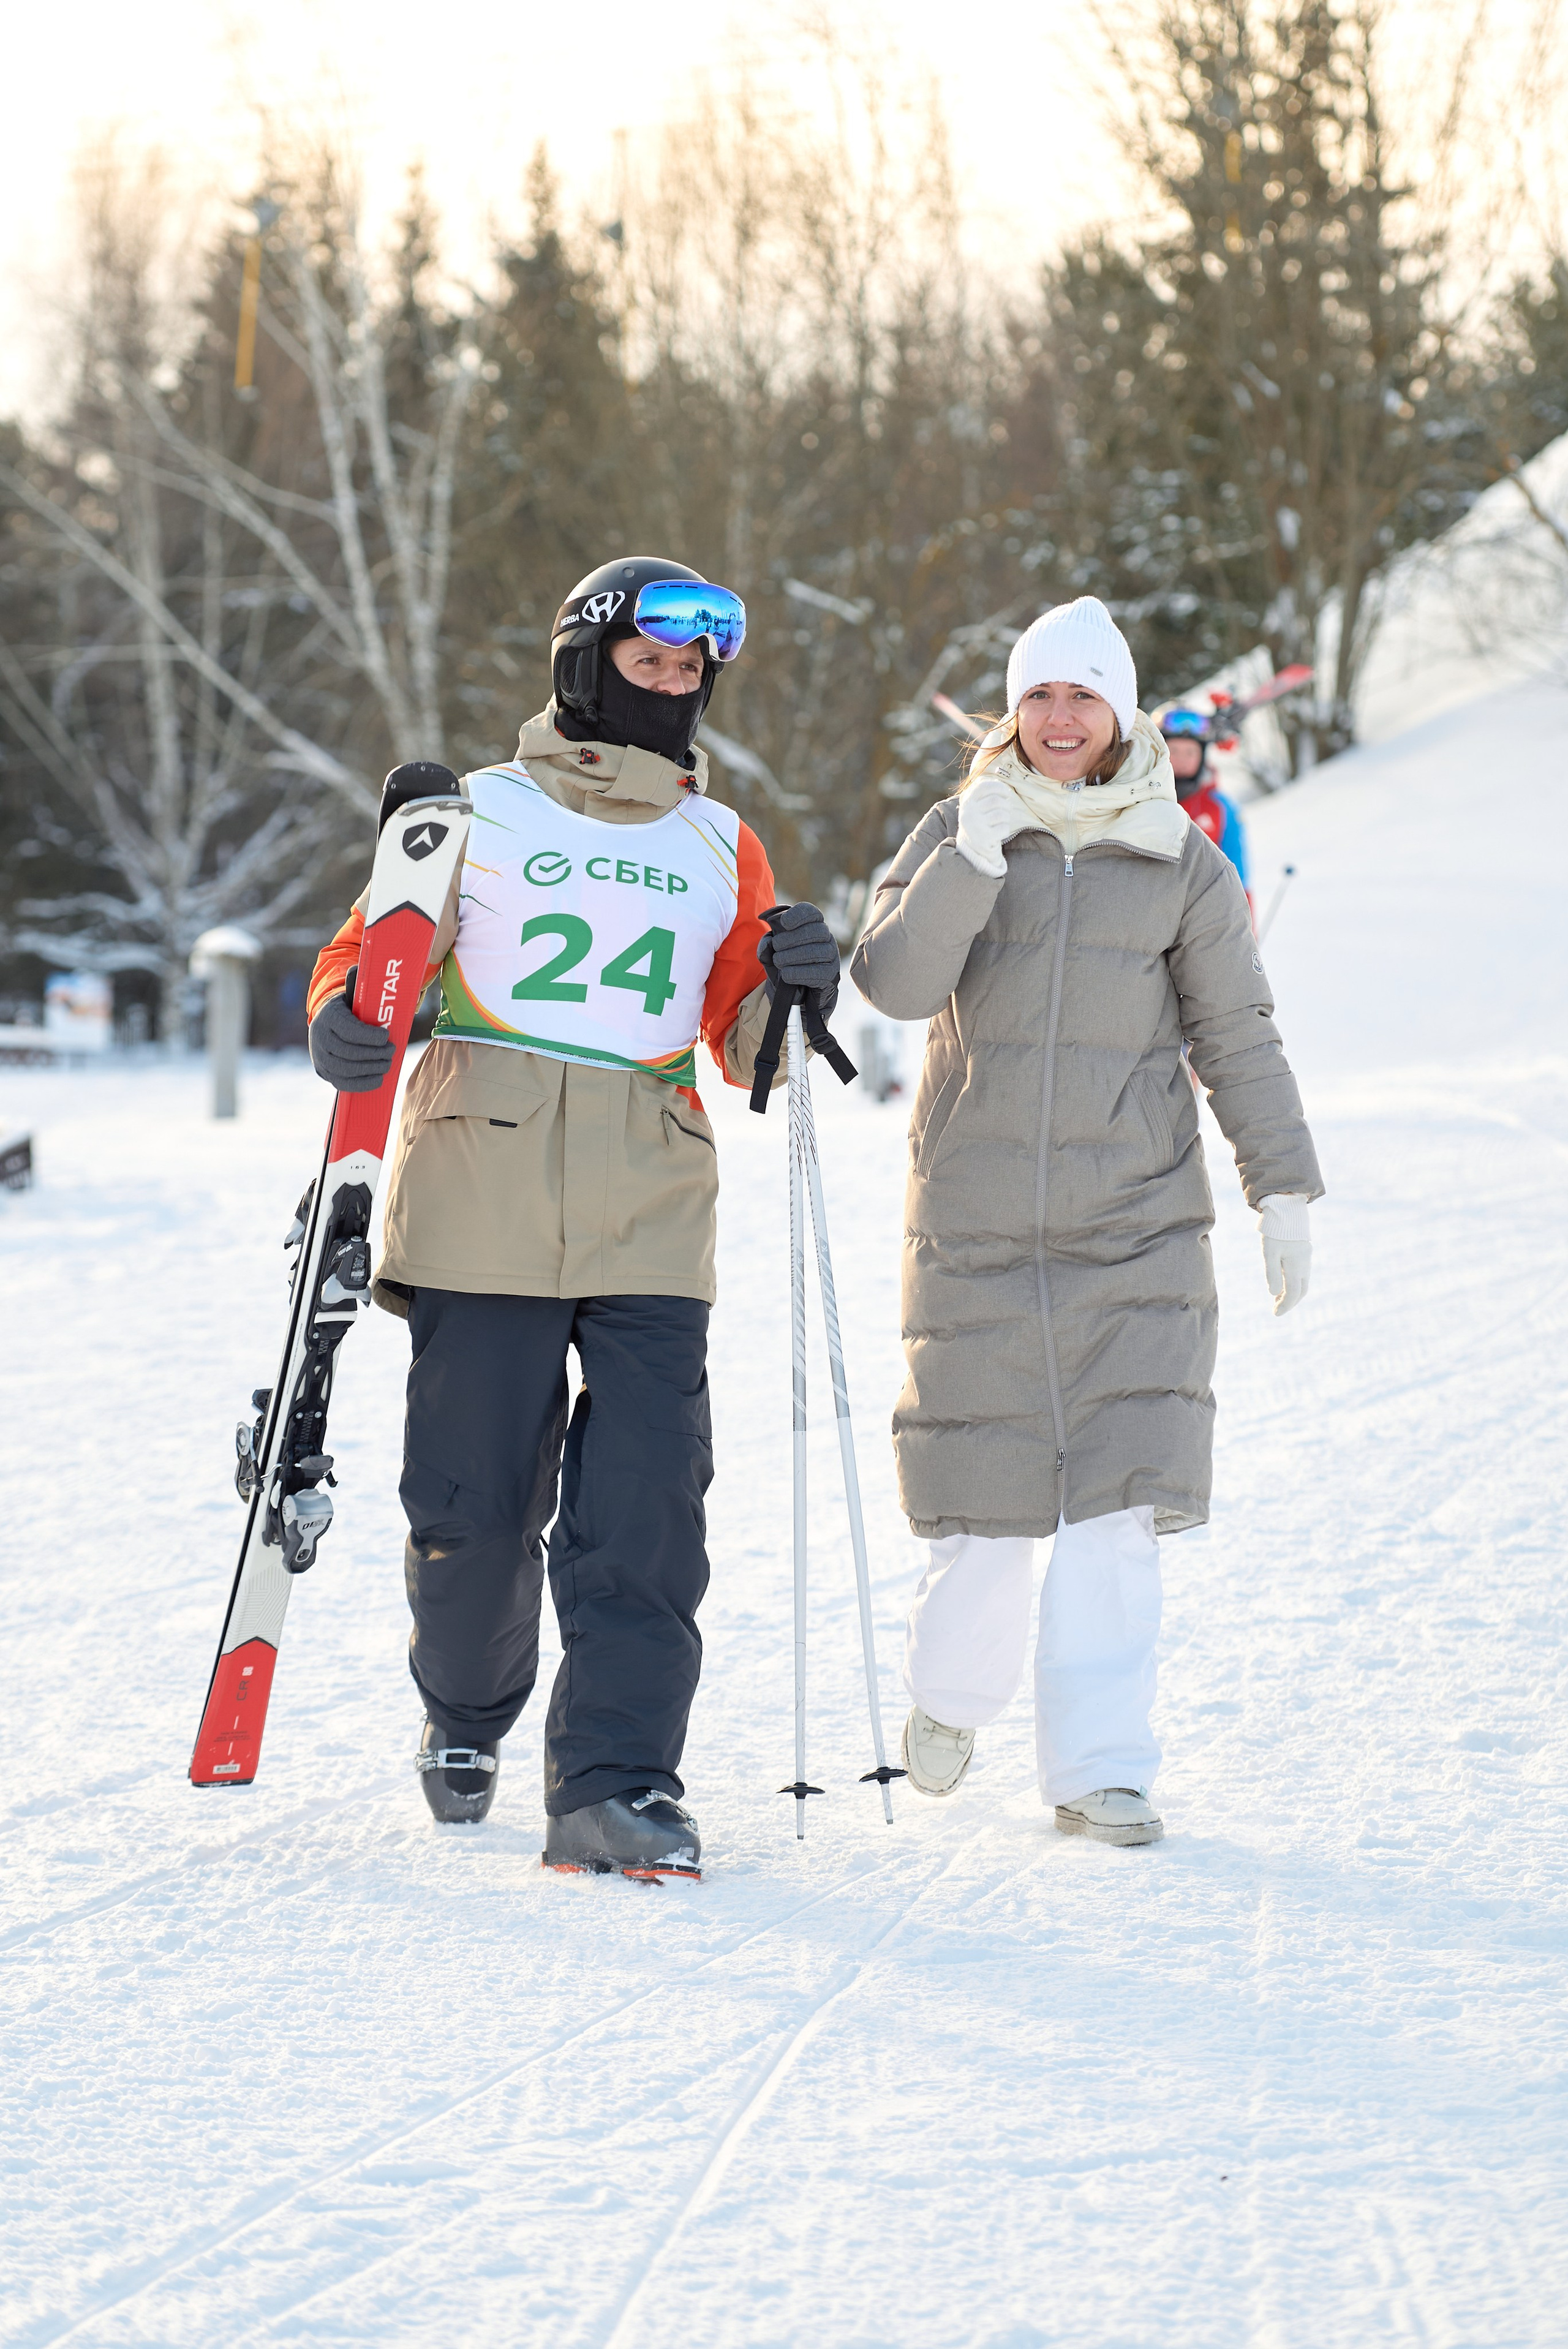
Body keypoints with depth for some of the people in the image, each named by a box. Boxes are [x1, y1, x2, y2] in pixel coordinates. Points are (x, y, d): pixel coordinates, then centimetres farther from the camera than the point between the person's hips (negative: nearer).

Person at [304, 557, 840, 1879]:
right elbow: (373, 950, 9)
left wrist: (788, 994, -3)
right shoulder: (477, 817, 8)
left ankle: (615, 1784, -11)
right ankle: (466, 1717, 28)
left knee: (646, 1506, -11)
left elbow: (744, 1048, 18)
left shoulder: (723, 850, 17)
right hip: (480, 1202, -2)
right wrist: (350, 1025, -13)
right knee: (475, 1497, 1)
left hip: (650, 1221, 2)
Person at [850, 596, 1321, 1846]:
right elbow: (894, 982, -11)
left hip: (1137, 1225, 0)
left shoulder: (1180, 859, 4)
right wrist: (976, 859, -21)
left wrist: (1284, 1184, 1)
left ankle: (1098, 1766, -2)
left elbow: (1237, 1033, 7)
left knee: (1118, 1501, -8)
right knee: (986, 1499, 3)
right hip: (976, 1224, 0)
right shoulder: (957, 835, 3)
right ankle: (951, 1689, 31)